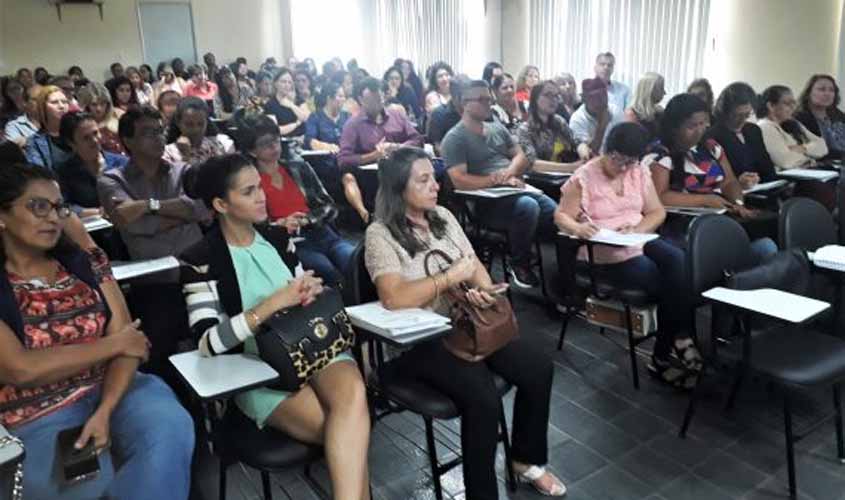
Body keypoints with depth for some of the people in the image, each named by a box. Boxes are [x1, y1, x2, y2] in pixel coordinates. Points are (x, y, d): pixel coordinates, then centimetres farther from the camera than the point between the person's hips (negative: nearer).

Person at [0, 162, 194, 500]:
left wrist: (105, 411, -14)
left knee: (170, 426, -26)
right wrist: (112, 344, -8)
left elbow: (128, 339, 0)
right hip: (38, 419, -2)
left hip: (112, 390, 3)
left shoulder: (84, 260, 6)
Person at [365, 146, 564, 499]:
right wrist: (452, 276, -16)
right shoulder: (380, 234, -12)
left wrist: (484, 289, -15)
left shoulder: (442, 216, 9)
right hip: (416, 340, -7)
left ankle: (526, 459, 17)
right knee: (483, 399, -26)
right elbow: (393, 298, -26)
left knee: (539, 367, -6)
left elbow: (475, 265, 9)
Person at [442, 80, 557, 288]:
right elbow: (459, 180, -13)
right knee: (528, 207, -34)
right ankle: (519, 265, -11)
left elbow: (521, 158, 17)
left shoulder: (498, 128, 20)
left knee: (556, 212, -20)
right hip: (484, 201, -6)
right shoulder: (454, 138, -2)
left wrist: (508, 173, -7)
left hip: (517, 191, 6)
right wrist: (498, 180, -16)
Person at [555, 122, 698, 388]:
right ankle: (677, 342, 3)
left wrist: (638, 229, -14)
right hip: (606, 254, -5)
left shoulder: (639, 172, 6)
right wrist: (577, 228, -32)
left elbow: (657, 212, 7)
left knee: (679, 261, -25)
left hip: (642, 242, 5)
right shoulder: (583, 178, -8)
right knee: (672, 283, -21)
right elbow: (561, 216, -8)